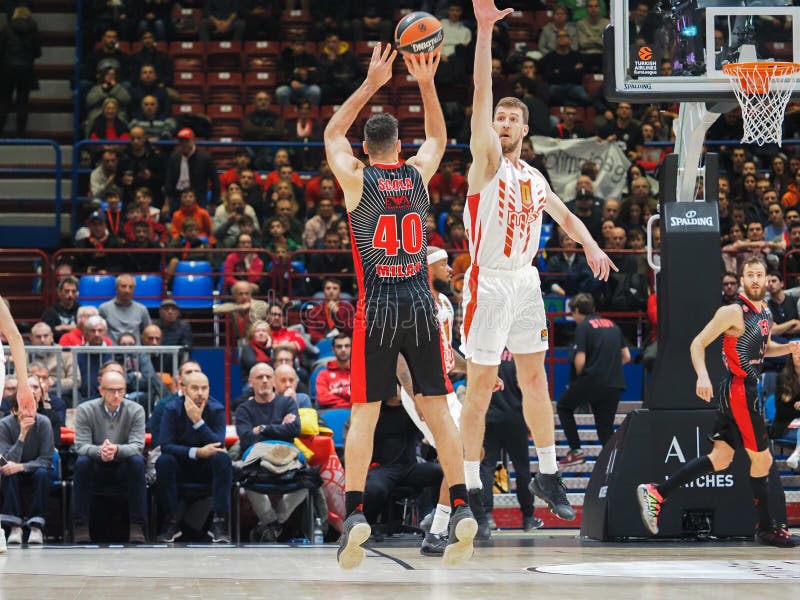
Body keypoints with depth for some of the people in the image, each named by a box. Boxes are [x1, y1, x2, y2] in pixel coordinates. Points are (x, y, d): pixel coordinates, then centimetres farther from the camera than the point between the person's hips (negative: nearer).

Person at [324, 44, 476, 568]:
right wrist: (426, 85, 20)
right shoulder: (419, 173, 5)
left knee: (364, 414, -1)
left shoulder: (356, 179, -1)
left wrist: (371, 84, 16)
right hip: (421, 307, 2)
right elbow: (439, 137, 27)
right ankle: (461, 510, -1)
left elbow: (333, 133, 18)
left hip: (376, 309, -2)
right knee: (437, 408, 5)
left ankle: (355, 514, -11)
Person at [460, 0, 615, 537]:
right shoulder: (487, 160, -6)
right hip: (489, 282, -6)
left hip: (526, 281, 6)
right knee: (481, 385, -3)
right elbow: (482, 93, -18)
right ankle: (472, 487, 2)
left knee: (535, 377, 11)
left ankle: (548, 475, 21)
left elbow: (565, 216, 27)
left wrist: (590, 245, 8)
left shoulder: (535, 178, 12)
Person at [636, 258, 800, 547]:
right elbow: (698, 343, -16)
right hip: (739, 390, -9)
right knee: (762, 458, 0)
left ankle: (656, 493, 3)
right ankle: (766, 529, 13)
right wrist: (702, 375, -32)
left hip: (747, 390, 9)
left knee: (720, 459, 6)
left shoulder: (765, 312, 12)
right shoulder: (733, 312, -14)